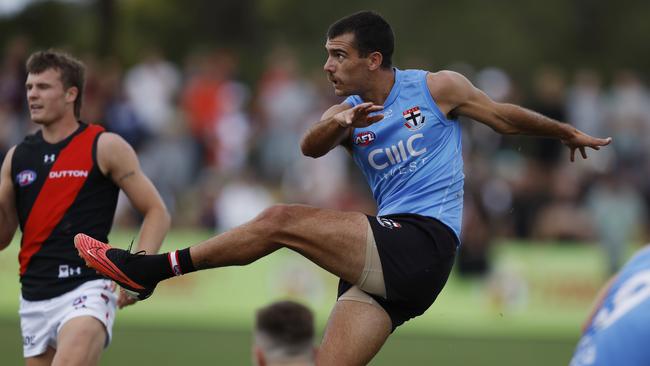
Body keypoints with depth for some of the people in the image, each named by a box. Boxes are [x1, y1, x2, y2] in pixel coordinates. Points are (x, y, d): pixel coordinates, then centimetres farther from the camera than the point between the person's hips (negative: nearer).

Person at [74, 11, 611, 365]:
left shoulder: (436, 88, 3)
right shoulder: (348, 113, 15)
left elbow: (505, 118, 16)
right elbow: (311, 147, -6)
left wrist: (569, 134, 27)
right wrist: (338, 125, -28)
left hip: (422, 242, -7)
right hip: (388, 261, 7)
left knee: (280, 221, -15)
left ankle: (150, 269, -9)